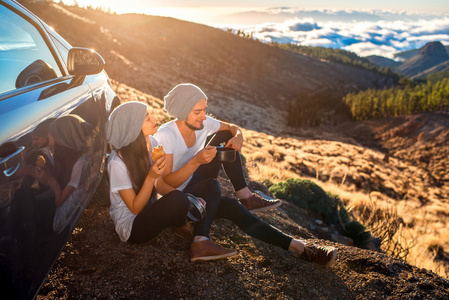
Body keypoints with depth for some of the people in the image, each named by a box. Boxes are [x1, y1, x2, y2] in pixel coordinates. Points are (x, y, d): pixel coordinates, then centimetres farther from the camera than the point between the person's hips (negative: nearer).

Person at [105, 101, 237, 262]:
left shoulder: (151, 143, -3)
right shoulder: (117, 162, -23)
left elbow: (160, 185, 4)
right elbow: (135, 208, -19)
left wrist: (187, 199, -13)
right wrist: (151, 177, -32)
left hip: (151, 211, 8)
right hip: (130, 226, -7)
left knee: (210, 188, -4)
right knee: (177, 199, -36)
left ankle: (201, 242, -23)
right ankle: (181, 228, -1)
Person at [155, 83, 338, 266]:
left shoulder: (203, 123, -8)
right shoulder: (165, 136, -24)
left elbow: (232, 127, 8)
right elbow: (166, 184, -25)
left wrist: (238, 136, -17)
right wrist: (196, 161, -36)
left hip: (197, 185, 7)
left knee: (225, 136, -5)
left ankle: (245, 197, -6)